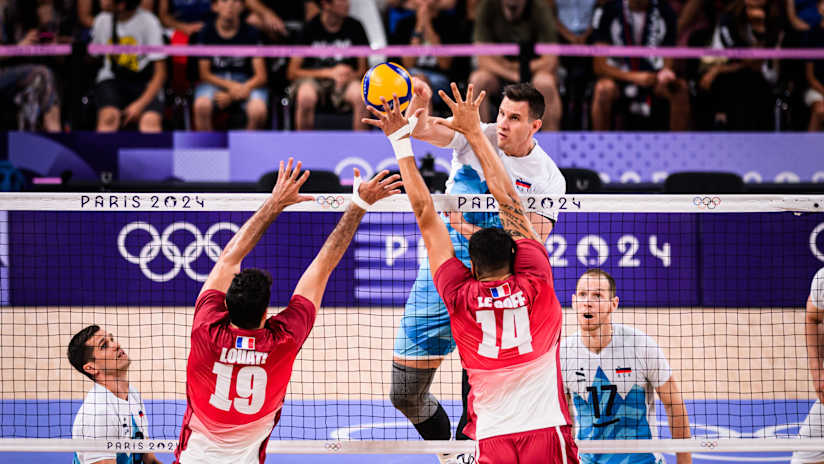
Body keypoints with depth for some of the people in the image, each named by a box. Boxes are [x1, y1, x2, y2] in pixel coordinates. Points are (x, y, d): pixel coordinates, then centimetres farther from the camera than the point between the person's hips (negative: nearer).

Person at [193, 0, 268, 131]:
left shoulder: (251, 33, -2)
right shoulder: (207, 33, 0)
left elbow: (261, 76, -5)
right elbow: (205, 74, 0)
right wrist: (231, 86, -18)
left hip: (247, 81, 0)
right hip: (214, 81, 0)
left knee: (258, 110, -32)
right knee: (202, 105, -34)